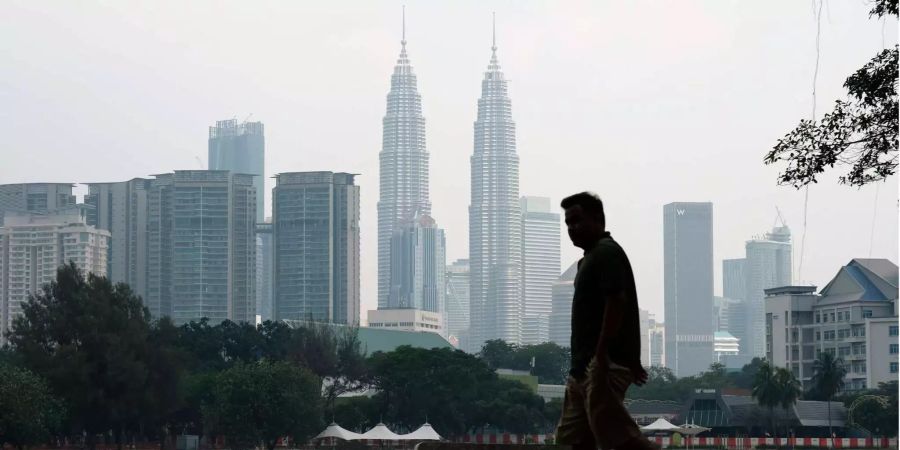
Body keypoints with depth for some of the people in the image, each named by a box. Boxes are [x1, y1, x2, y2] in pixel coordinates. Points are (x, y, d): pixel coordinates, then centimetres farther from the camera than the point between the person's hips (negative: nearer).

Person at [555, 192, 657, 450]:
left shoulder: (607, 253, -11)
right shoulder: (591, 257, 21)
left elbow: (616, 302, -22)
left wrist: (601, 358, -25)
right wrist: (632, 361, 23)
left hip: (604, 364, -10)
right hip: (584, 366, 10)